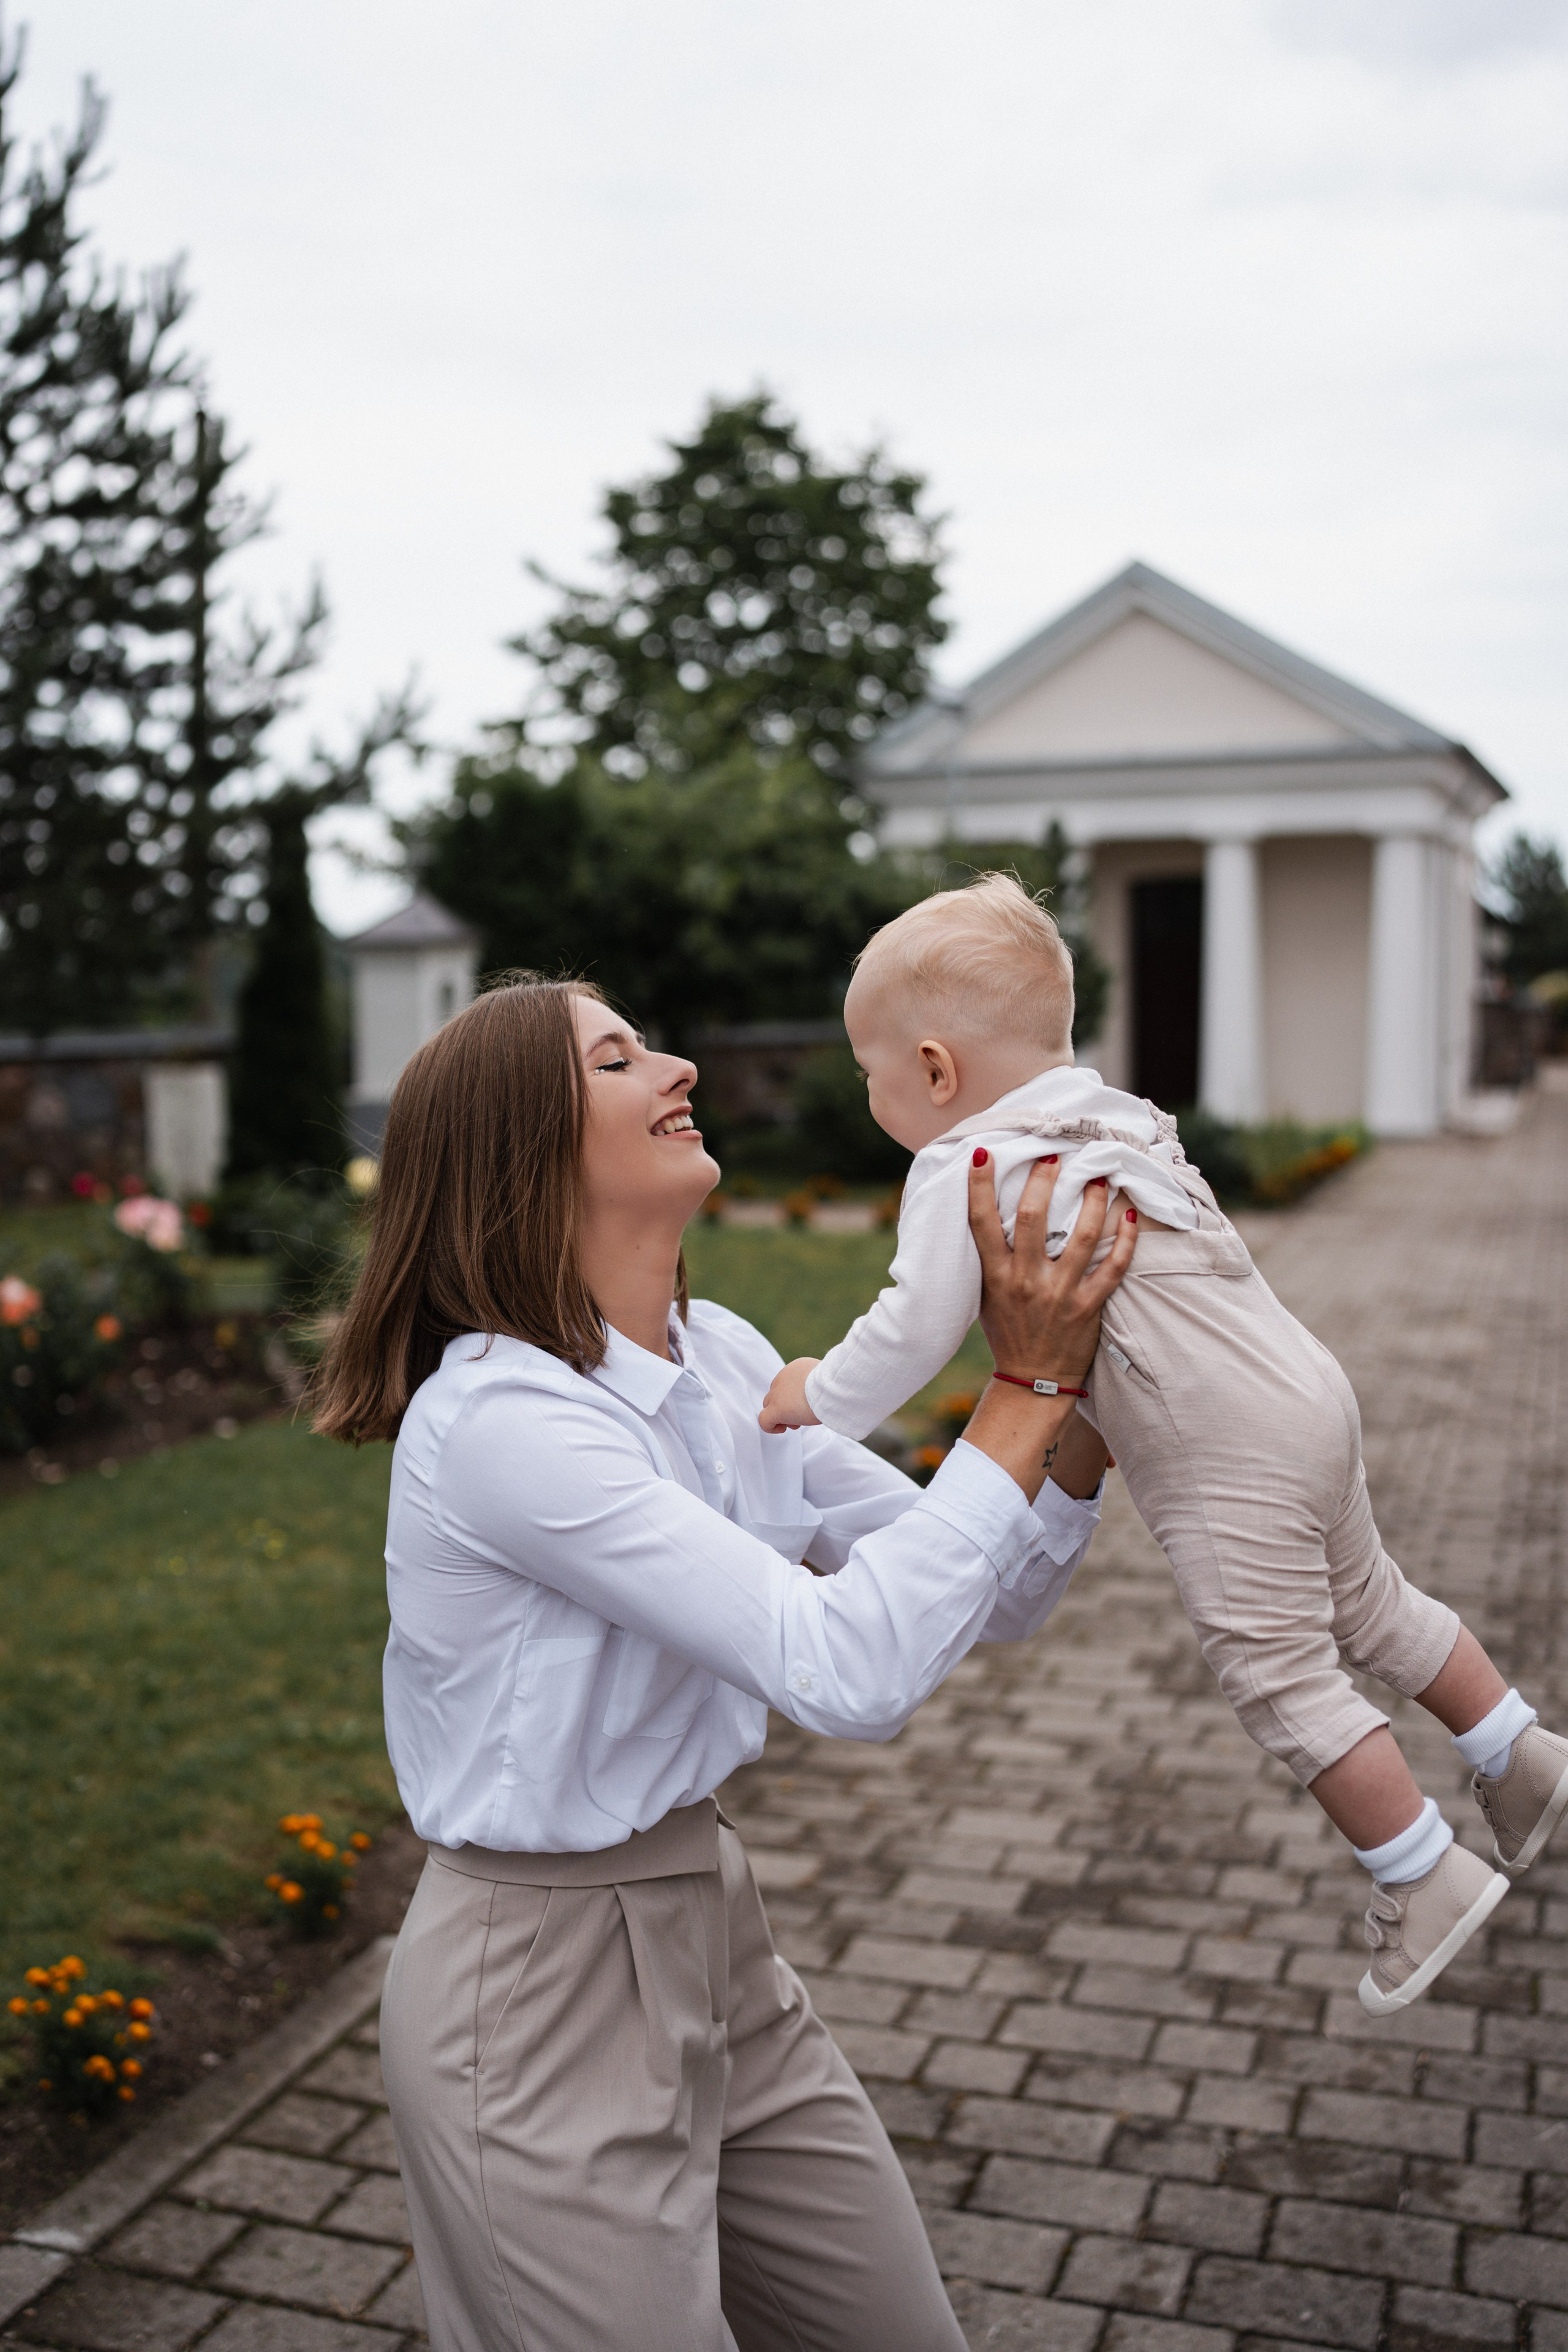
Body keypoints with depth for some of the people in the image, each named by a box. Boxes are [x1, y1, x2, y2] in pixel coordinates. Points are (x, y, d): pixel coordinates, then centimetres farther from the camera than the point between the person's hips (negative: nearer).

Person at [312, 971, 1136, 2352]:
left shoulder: (724, 1360, 0)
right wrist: (1026, 1384, -25)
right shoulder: (501, 1419, -26)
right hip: (544, 1993, -8)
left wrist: (1084, 1391, -13)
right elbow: (850, 1671, -31)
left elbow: (991, 1600, 3)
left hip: (714, 1934, 8)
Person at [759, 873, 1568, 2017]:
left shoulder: (966, 1164, -15)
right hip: (1307, 1397, 9)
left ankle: (1428, 1879, 16)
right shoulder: (1114, 1115, 11)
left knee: (1281, 1676, 4)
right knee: (1367, 1606, 24)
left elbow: (915, 1330, -18)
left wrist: (818, 1396, -3)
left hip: (1229, 1464, -9)